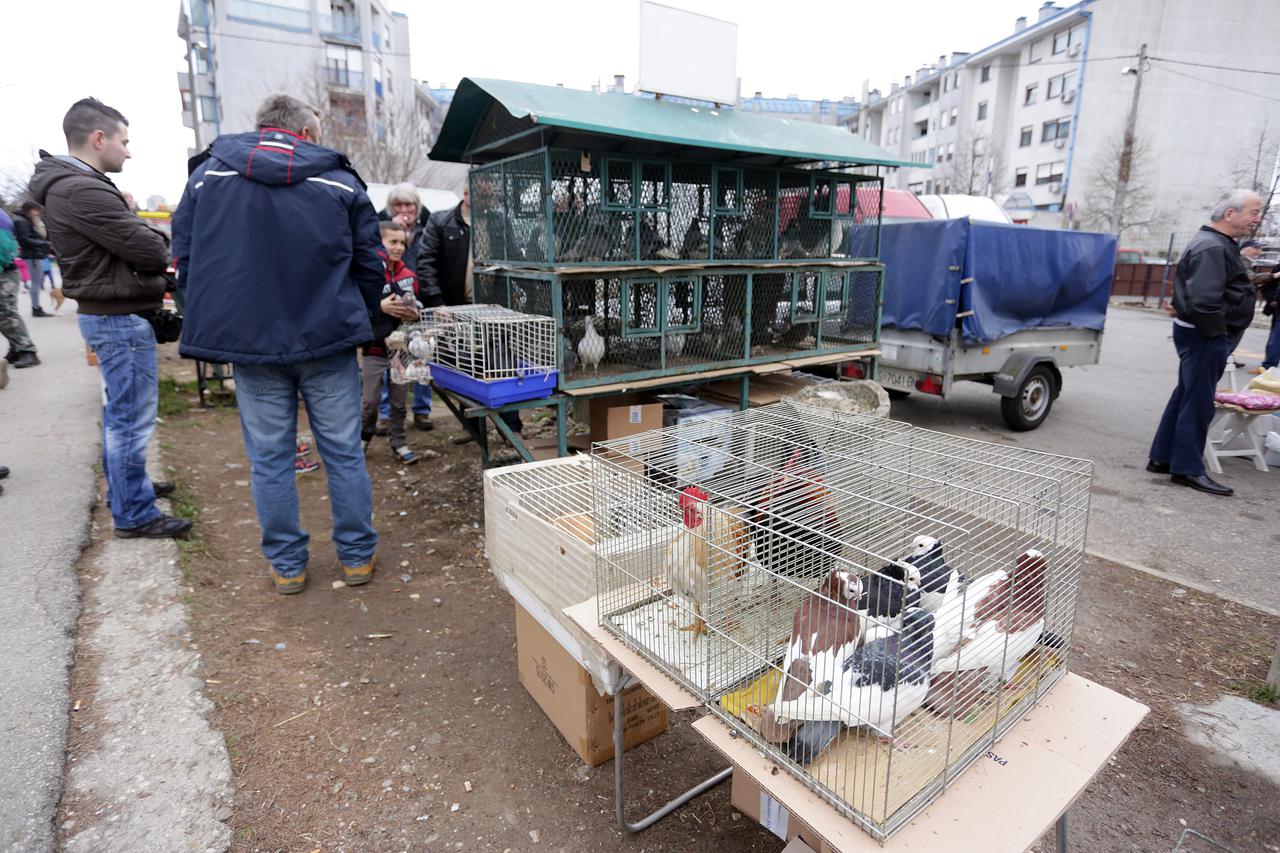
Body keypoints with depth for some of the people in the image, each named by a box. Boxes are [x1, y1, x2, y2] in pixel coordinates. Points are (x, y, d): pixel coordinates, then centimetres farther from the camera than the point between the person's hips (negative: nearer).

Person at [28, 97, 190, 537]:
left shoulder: (70, 186, 14)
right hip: (121, 318, -11)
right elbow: (148, 249, -20)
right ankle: (134, 514, 5)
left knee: (119, 411, 21)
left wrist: (156, 242, -4)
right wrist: (173, 250, 0)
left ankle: (124, 486, 36)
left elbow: (131, 236, 12)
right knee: (132, 418, -4)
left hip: (109, 314, 11)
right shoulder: (83, 191, -20)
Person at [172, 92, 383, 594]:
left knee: (270, 458, 11)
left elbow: (185, 261, 9)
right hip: (328, 341, -1)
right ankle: (356, 556, 18)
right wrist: (359, 322, 17)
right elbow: (369, 266, 3)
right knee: (343, 452, 9)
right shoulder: (340, 180, 2)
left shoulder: (206, 174, 7)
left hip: (248, 342, 2)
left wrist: (215, 323, 20)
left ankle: (286, 566, 21)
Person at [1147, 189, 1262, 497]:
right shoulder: (1212, 248, -18)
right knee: (1198, 403, -3)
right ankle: (1188, 469, 6)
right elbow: (1204, 302, -28)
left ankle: (1161, 458, 22)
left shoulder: (1216, 243, 16)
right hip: (1205, 337, -11)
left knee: (1185, 397, 15)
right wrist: (1218, 335, -18)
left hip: (1204, 335, 11)